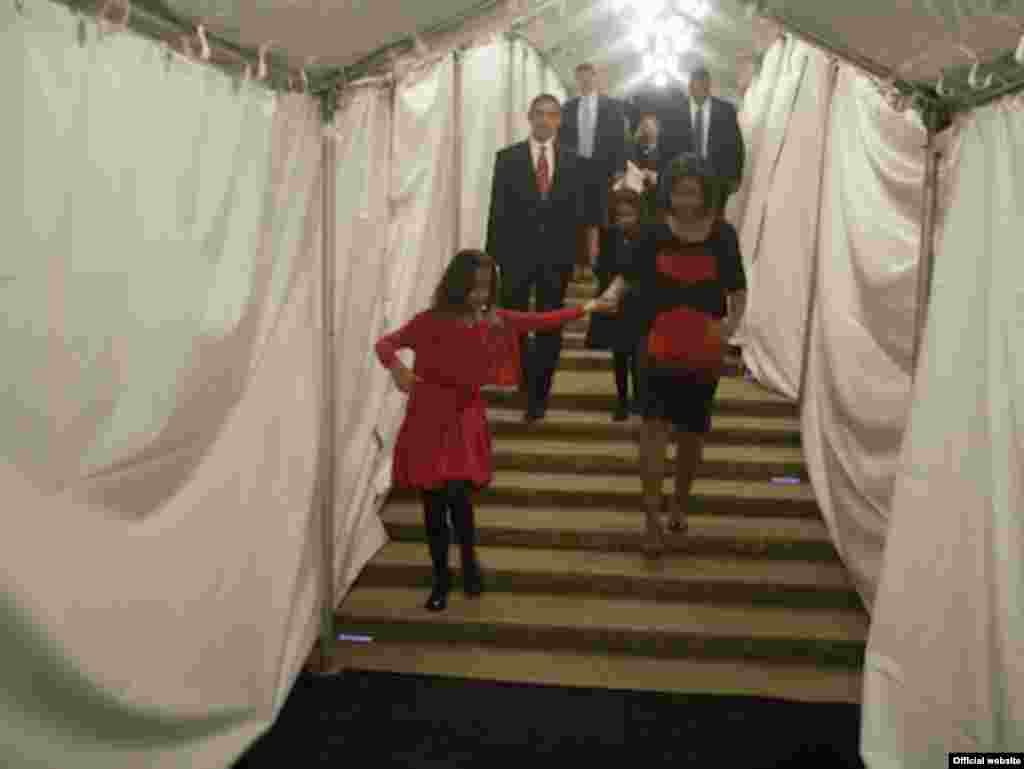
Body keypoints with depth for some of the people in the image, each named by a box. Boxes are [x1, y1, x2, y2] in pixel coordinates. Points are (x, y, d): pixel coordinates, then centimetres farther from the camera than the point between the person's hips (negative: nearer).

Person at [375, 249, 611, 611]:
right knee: (434, 502, 4)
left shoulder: (495, 321, 0)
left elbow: (541, 320, 12)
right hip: (429, 422, -1)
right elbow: (385, 343, -13)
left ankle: (469, 561, 16)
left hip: (466, 421, 1)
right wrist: (397, 367, -34)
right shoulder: (431, 321, -11)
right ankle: (441, 577, 23)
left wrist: (584, 308, 16)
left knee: (457, 494, -13)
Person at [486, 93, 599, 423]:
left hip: (556, 256, 1)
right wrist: (492, 255, -5)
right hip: (517, 254, -1)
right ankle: (528, 381, 28)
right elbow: (498, 211, -1)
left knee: (550, 328, 6)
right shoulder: (507, 158, 0)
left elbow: (580, 211, 4)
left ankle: (538, 395, 18)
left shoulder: (573, 161, 4)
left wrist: (579, 253, -1)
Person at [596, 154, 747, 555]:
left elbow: (738, 289, 4)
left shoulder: (723, 235, -3)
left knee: (692, 432, 13)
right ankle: (652, 518, -9)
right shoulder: (655, 233, -3)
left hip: (704, 348, 1)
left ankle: (678, 503, 36)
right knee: (654, 423, -14)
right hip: (661, 343, -1)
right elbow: (629, 275, 3)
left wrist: (733, 320, -15)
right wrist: (613, 292, -19)